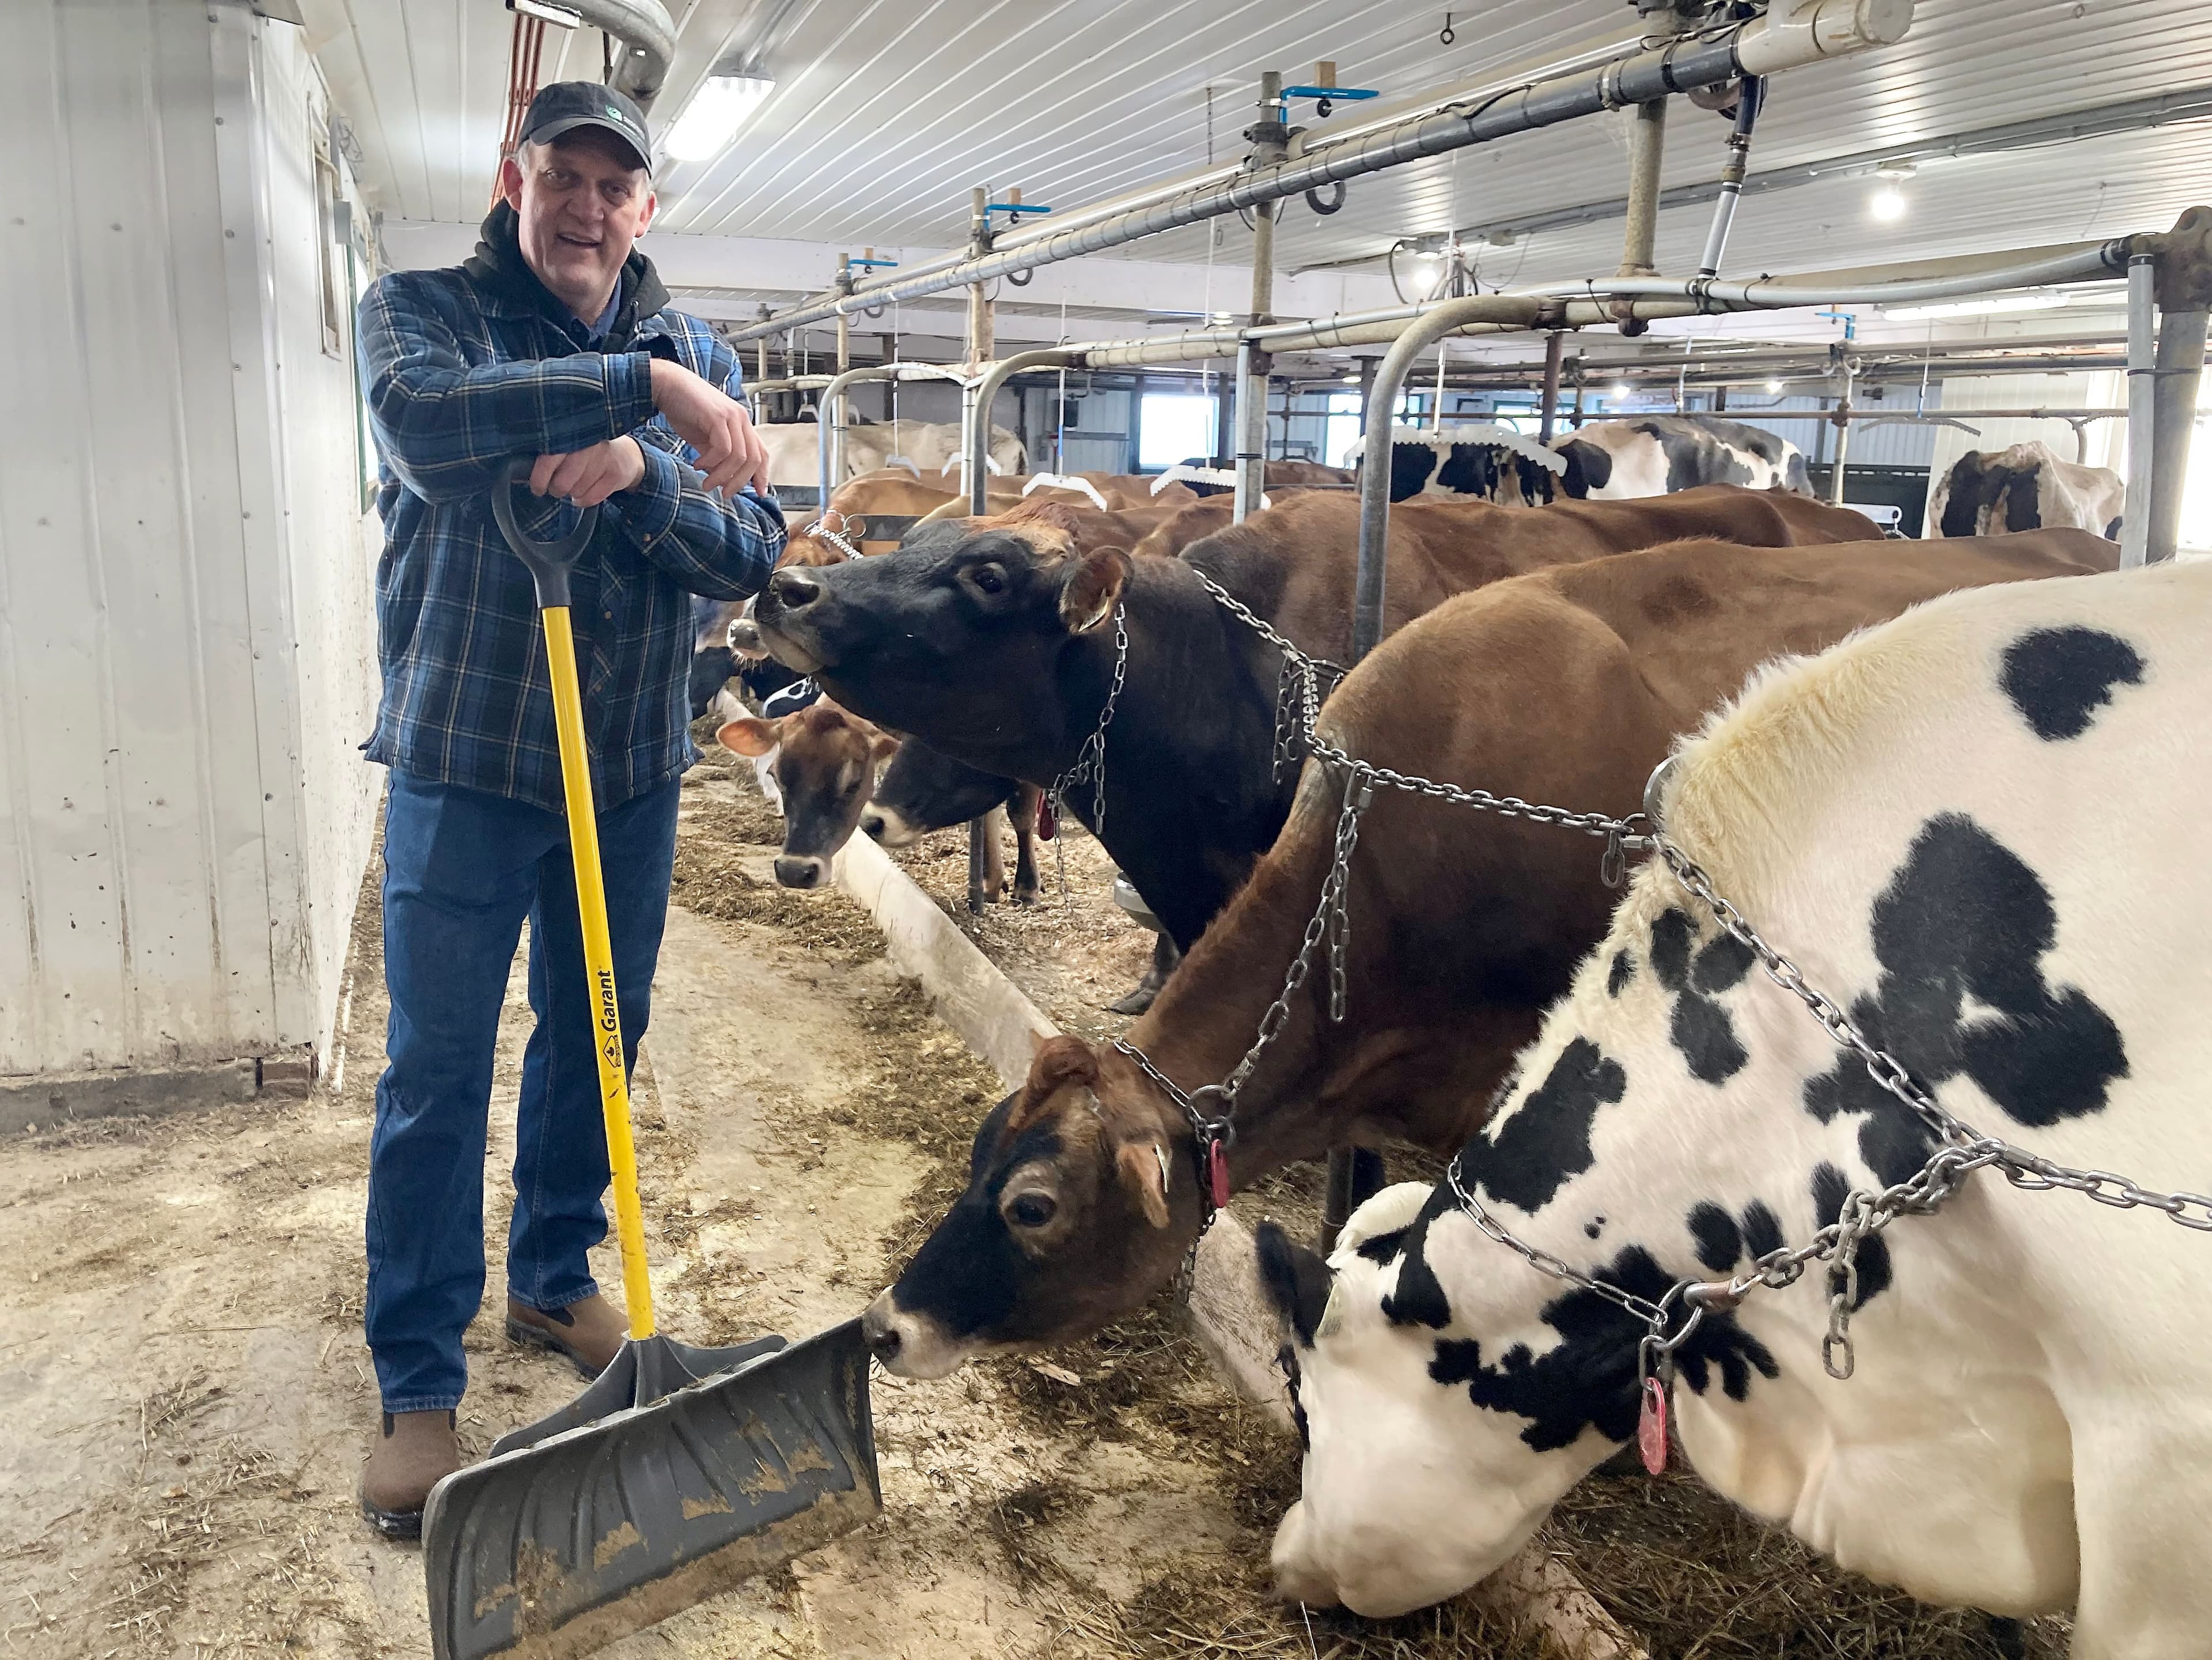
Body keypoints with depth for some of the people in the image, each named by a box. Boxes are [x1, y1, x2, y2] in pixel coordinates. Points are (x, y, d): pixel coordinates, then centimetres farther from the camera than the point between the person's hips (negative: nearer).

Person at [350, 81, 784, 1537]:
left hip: (632, 768, 4)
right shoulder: (422, 310, -3)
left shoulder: (700, 358, 6)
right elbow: (424, 421, -28)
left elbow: (752, 554, -6)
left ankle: (557, 1280, 36)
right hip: (464, 759, -3)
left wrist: (640, 474, -24)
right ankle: (420, 1383, 14)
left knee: (596, 1040, 15)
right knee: (438, 1074, 1)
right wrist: (639, 384, -29)